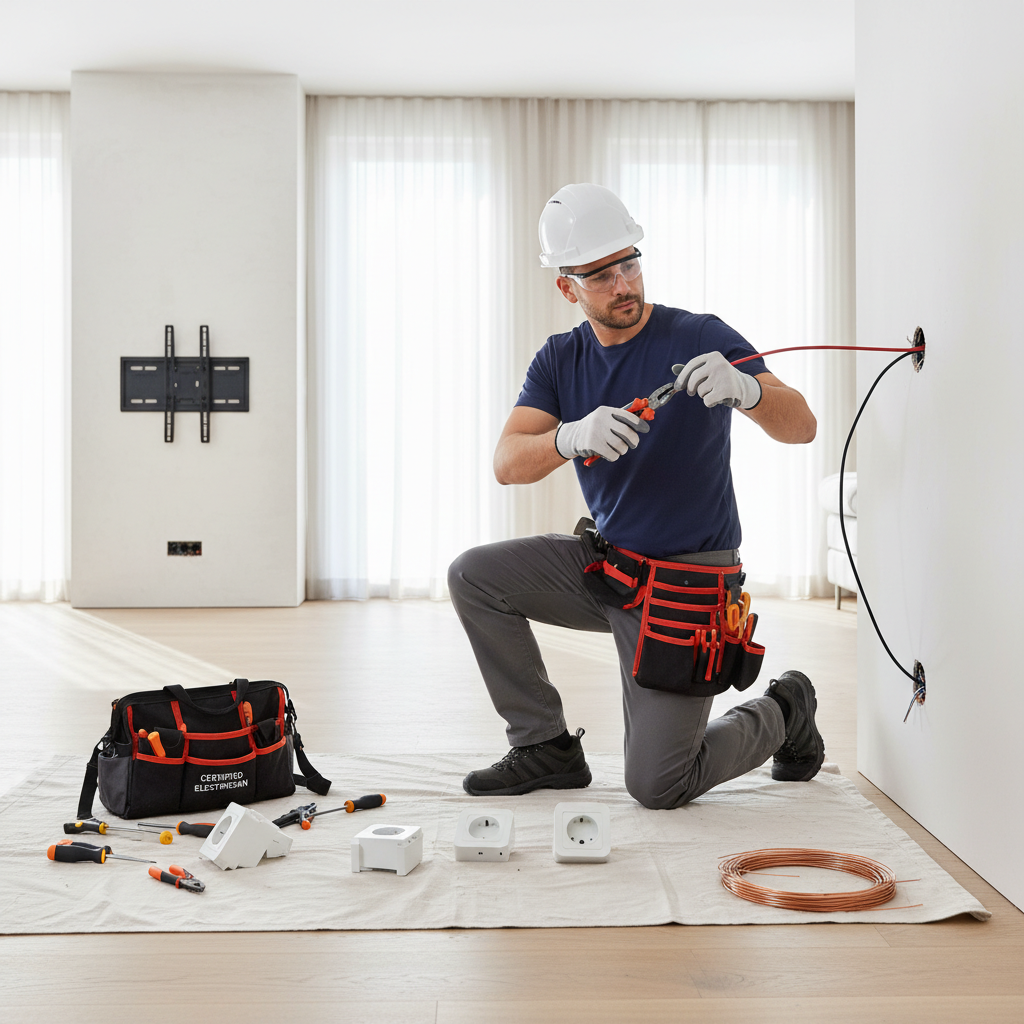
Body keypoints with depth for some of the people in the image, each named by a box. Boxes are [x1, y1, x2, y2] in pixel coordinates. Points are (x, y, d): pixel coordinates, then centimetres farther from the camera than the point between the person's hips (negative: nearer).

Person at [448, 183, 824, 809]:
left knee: (656, 789, -7)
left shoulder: (701, 339, -14)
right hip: (603, 562, 6)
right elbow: (507, 464, -14)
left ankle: (784, 713, 23)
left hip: (683, 586, -5)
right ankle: (546, 746, 6)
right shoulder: (560, 361, 1)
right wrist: (573, 438, -35)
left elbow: (801, 427, -23)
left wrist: (746, 389, -44)